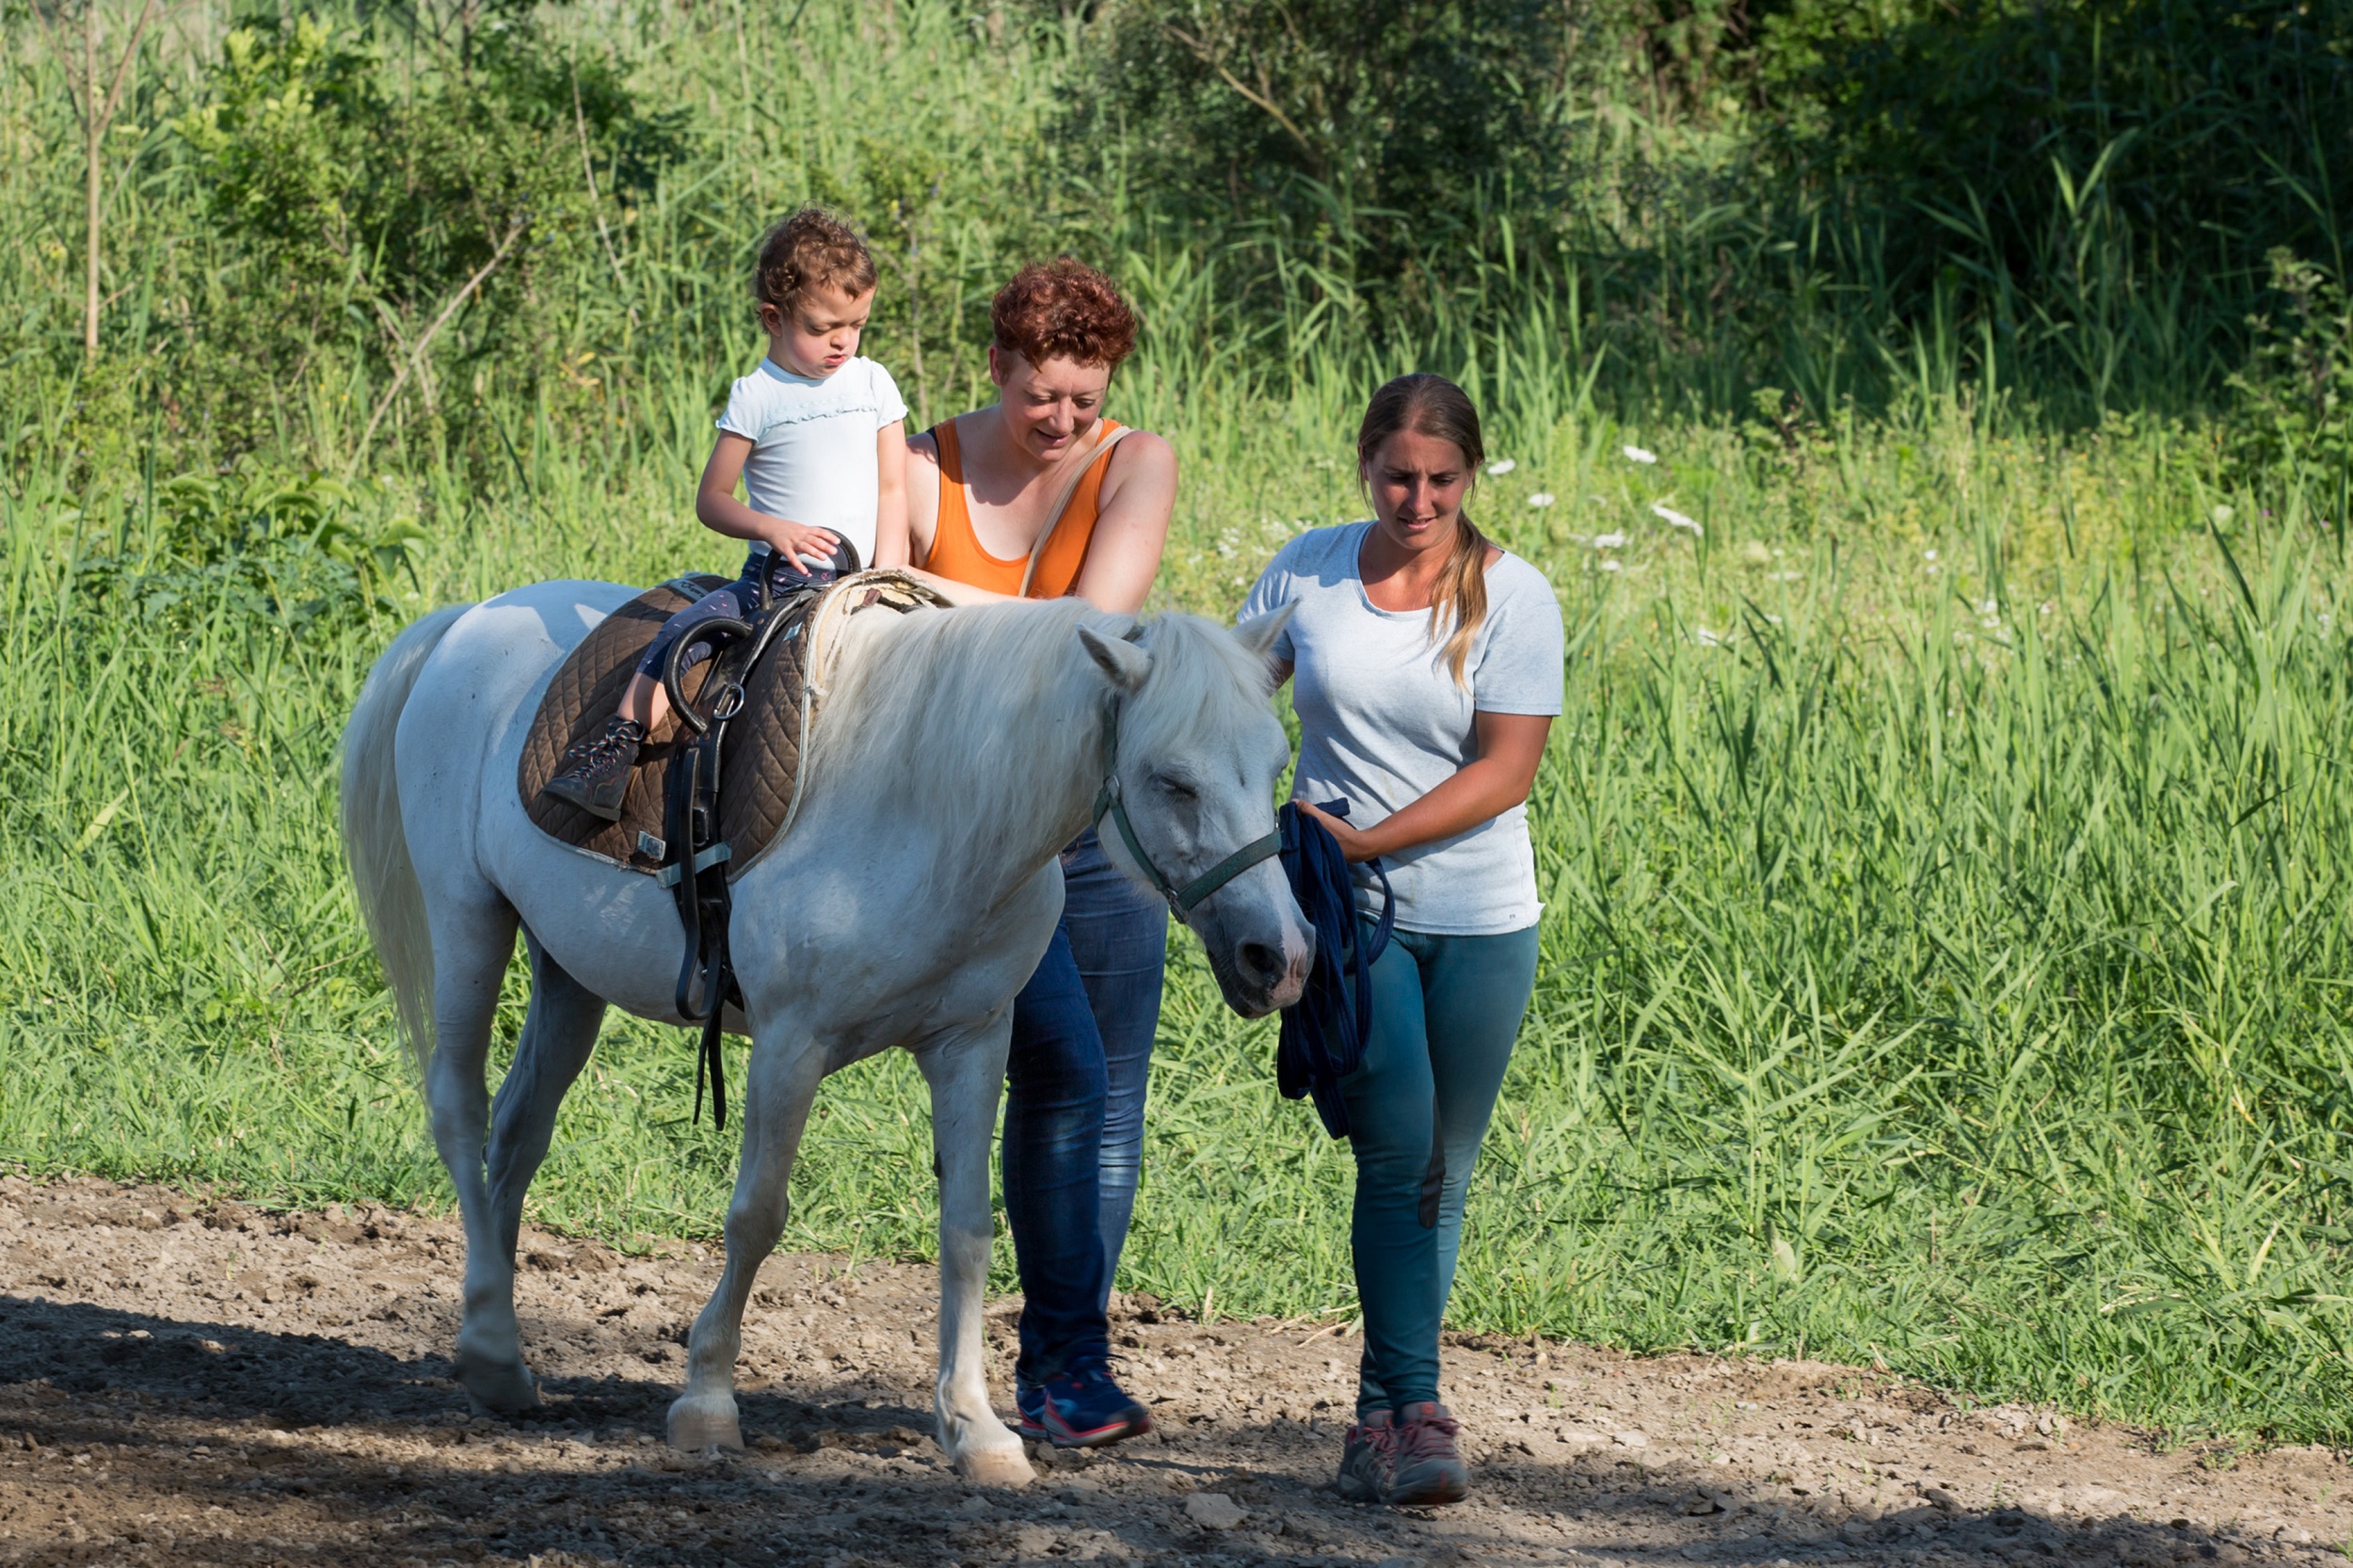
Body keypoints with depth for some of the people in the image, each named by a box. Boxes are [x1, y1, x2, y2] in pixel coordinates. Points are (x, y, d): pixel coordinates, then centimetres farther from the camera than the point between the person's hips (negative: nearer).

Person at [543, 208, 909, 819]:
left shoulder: (873, 385, 7)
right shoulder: (756, 397, -1)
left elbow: (893, 490, 8)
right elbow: (711, 499, 1)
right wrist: (774, 529, -16)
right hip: (774, 578, -1)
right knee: (679, 634, -21)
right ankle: (617, 744, -18)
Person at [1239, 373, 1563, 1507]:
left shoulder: (1512, 596, -6)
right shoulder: (1307, 572, 1)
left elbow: (1505, 772, -12)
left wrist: (1364, 840, -19)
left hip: (1481, 920, 0)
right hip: (1349, 912, 0)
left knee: (1440, 1173, 4)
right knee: (1396, 1146, -15)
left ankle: (1382, 1415, 15)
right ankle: (1416, 1410, -17)